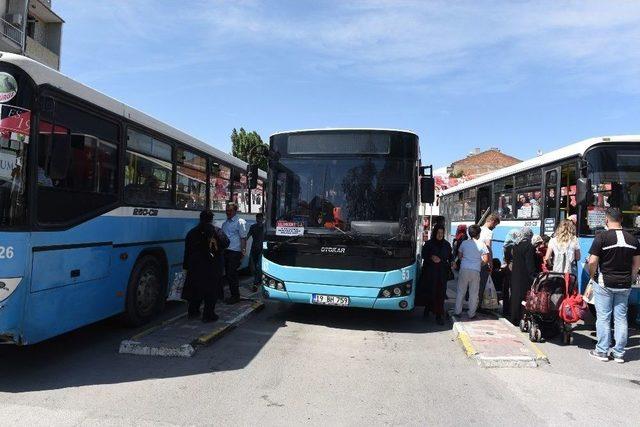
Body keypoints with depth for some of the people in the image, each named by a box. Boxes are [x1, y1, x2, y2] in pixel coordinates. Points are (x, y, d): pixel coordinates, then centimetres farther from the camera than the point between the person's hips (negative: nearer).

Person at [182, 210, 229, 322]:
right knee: (212, 291, 3)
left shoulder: (192, 232, 6)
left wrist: (186, 265, 12)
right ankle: (208, 315, 3)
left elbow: (187, 251, 7)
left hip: (195, 265, 4)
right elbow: (226, 243, -8)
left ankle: (193, 311, 26)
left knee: (195, 289, 17)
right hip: (213, 266, -4)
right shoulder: (217, 231, -7)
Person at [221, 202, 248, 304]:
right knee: (228, 274, 10)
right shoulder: (225, 223, 16)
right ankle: (233, 295, 22)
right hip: (226, 251, 7)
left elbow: (243, 238, -10)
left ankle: (236, 296, 7)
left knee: (232, 274, -6)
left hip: (235, 252, -7)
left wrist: (243, 252, -16)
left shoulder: (240, 222, -6)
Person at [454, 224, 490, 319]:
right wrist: (480, 264, 11)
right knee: (473, 293, 8)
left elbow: (460, 256, 11)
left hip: (464, 269, 2)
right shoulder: (482, 244, -3)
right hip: (475, 271, -2)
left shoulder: (464, 243, 3)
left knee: (460, 291, 11)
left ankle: (457, 311, 15)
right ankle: (471, 313, 13)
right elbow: (486, 259, -6)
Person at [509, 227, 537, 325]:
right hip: (525, 276, -7)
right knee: (523, 296, -1)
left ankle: (513, 318, 21)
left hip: (515, 274, 7)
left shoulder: (515, 245, 6)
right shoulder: (529, 246, -14)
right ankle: (520, 320, 2)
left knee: (515, 295, 13)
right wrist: (533, 276, -11)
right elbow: (530, 263, -15)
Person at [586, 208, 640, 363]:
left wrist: (592, 276, -1)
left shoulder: (601, 237, -13)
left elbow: (592, 262, -16)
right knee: (621, 318, 10)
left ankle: (602, 351, 11)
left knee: (603, 317, 4)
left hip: (604, 284, -4)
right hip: (624, 285, 5)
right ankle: (619, 353, 17)